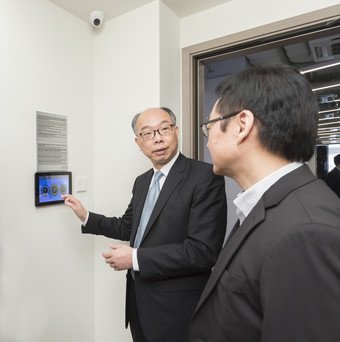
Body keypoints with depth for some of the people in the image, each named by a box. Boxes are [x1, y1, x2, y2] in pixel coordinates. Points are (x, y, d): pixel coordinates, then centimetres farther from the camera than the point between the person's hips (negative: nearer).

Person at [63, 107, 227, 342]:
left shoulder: (206, 176, -19)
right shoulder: (142, 181, 5)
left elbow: (203, 251, -25)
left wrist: (136, 258, -21)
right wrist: (86, 216, 12)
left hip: (177, 307, -6)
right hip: (139, 298, 7)